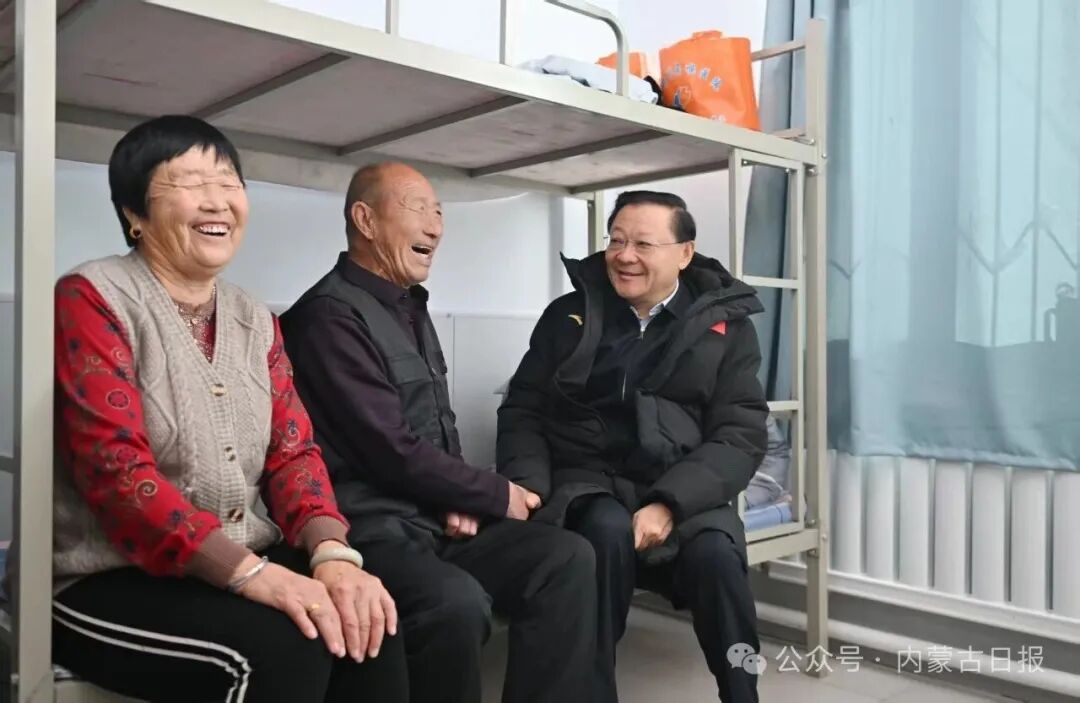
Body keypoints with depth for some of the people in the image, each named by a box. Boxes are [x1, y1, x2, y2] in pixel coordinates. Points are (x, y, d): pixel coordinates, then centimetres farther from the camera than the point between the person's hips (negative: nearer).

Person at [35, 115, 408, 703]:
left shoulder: (254, 321, 11)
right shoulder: (92, 300, -8)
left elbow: (292, 450, 3)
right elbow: (116, 469, -18)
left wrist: (333, 555, -17)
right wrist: (252, 572, -28)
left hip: (251, 564, 5)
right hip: (114, 579, -5)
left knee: (365, 626, -20)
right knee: (281, 648, -29)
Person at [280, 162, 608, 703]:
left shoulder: (410, 307, 17)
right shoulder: (329, 315, -14)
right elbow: (394, 451, -19)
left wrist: (463, 501, 1)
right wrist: (496, 495, -7)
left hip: (436, 519, 9)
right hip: (371, 530, -8)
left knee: (567, 557, -9)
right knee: (457, 601, -34)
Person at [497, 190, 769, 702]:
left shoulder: (725, 324, 5)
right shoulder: (568, 316, 8)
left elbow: (740, 436, -4)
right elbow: (523, 411, 9)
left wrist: (669, 503, -20)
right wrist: (528, 485, -11)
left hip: (682, 490, 0)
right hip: (587, 478, 1)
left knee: (715, 553, -31)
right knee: (608, 532, -32)